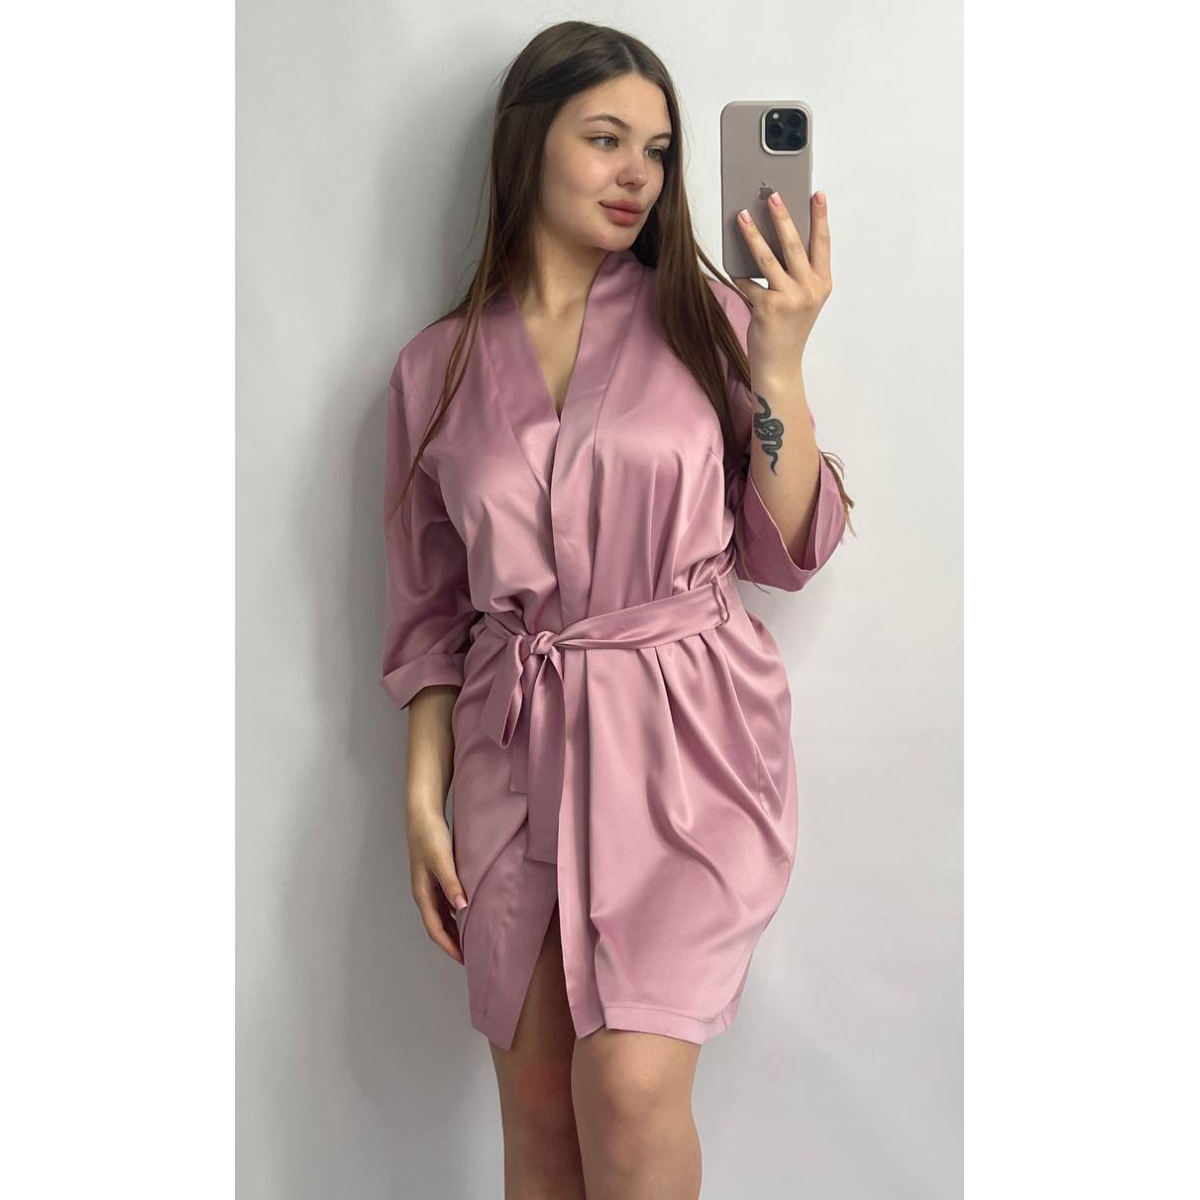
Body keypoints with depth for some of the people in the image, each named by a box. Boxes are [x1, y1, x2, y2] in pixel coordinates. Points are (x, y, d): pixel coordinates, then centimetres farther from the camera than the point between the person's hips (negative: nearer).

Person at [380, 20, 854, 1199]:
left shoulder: (704, 318, 1)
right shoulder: (438, 366, 6)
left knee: (631, 1084, -16)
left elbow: (788, 553, 0)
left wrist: (779, 365, -11)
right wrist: (424, 792, 3)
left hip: (685, 741, -2)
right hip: (519, 749, 2)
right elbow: (430, 606, 10)